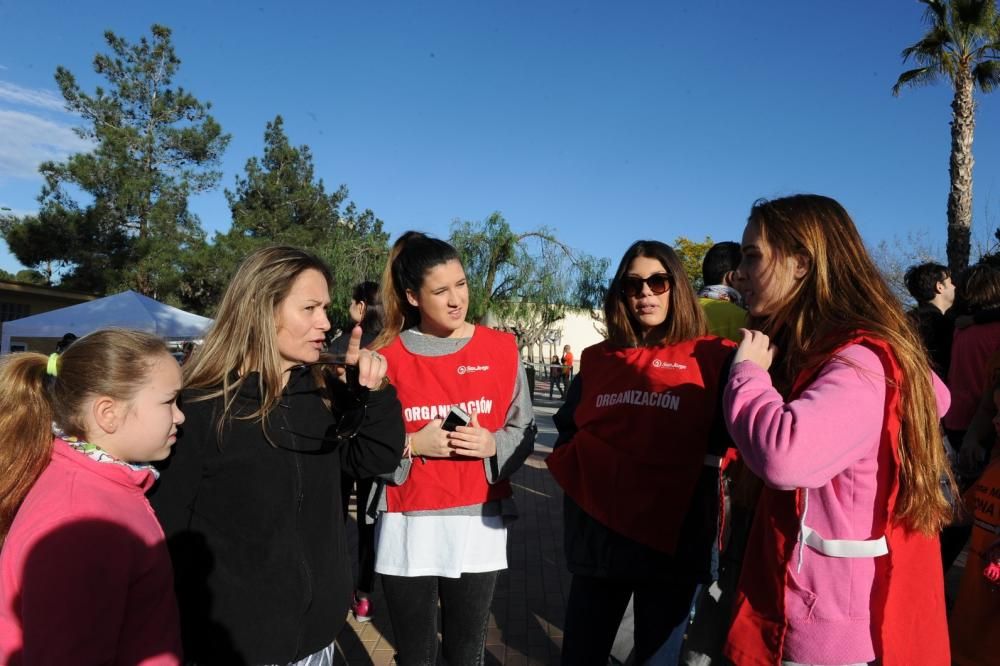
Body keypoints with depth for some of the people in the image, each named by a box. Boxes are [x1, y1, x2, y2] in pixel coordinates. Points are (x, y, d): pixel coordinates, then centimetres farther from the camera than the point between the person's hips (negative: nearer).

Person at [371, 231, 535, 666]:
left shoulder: (501, 348, -1)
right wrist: (412, 444, -16)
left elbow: (523, 431, 4)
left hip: (479, 524, 1)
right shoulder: (386, 356, -4)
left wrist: (492, 444, -15)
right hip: (407, 527, 0)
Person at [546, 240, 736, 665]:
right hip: (598, 539, 3)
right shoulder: (597, 359, 9)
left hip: (674, 541, -3)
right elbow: (567, 438, 12)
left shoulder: (712, 357, -2)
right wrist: (587, 467, -3)